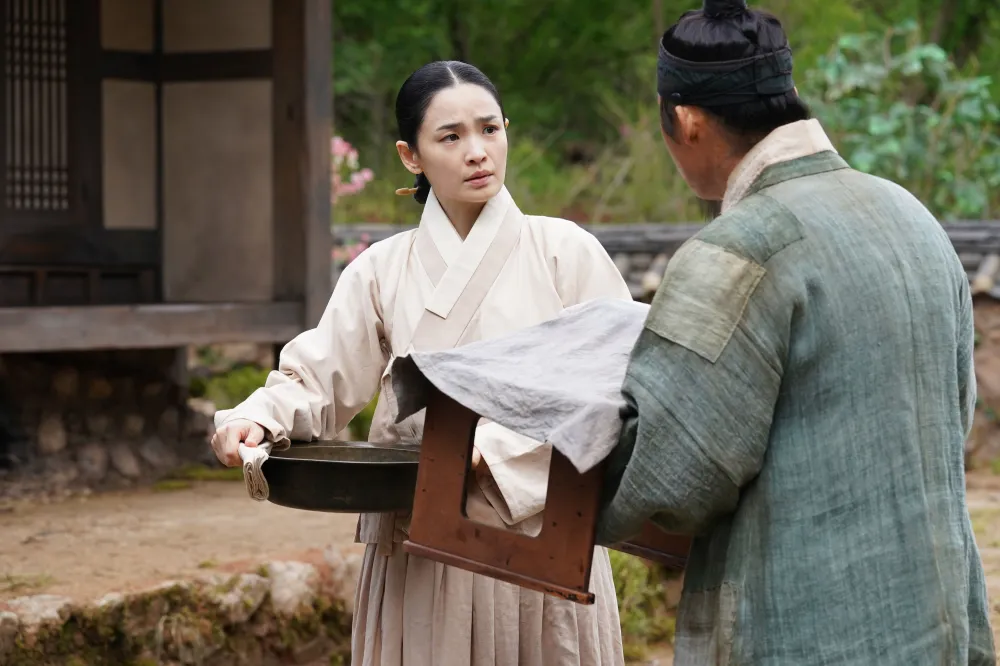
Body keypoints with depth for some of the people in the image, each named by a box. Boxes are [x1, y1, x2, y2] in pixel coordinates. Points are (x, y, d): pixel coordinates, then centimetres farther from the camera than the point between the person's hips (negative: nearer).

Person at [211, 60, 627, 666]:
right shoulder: (384, 271, 7)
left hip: (541, 537, -1)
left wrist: (492, 449, -16)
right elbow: (315, 379, 5)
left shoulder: (566, 253, 2)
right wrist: (256, 419, -17)